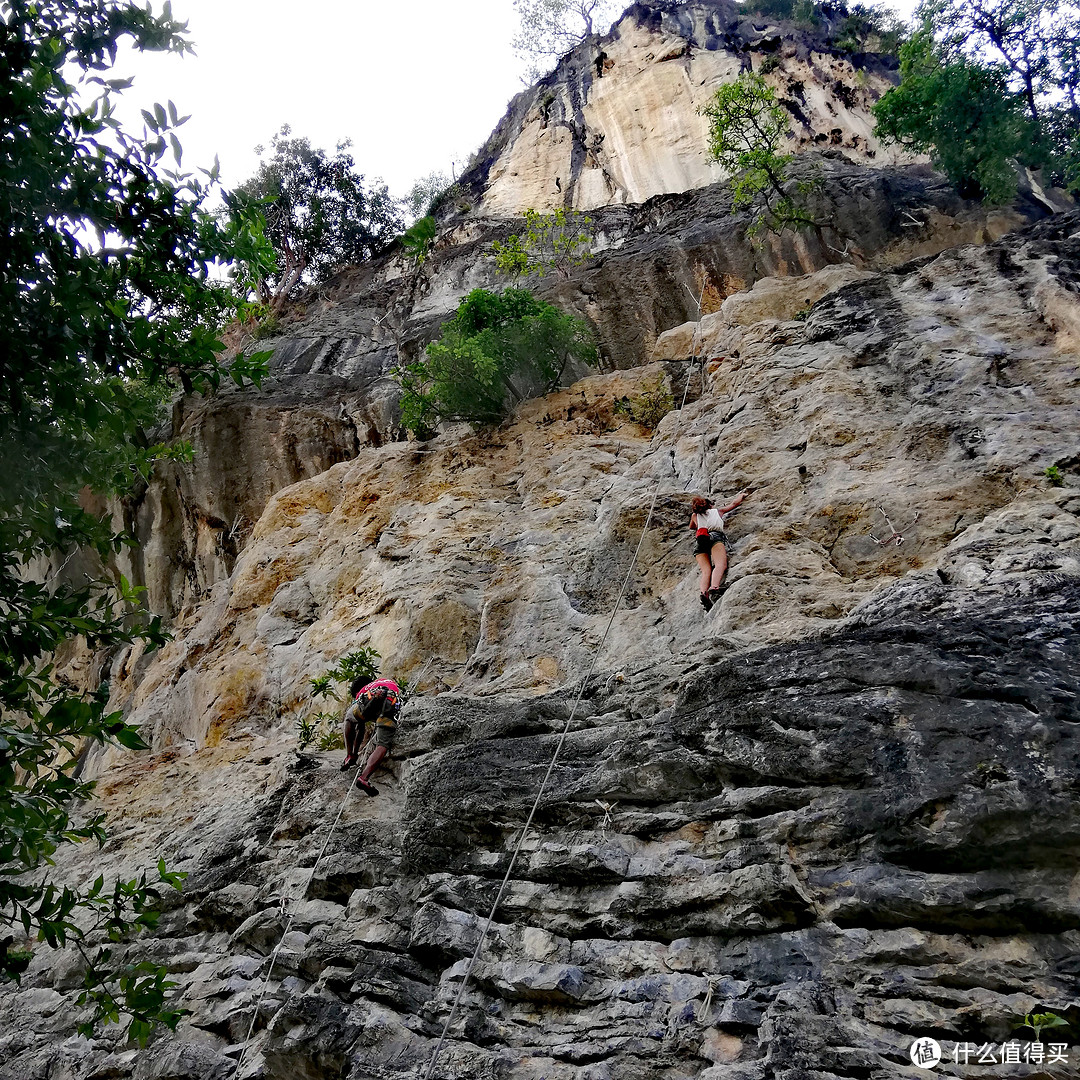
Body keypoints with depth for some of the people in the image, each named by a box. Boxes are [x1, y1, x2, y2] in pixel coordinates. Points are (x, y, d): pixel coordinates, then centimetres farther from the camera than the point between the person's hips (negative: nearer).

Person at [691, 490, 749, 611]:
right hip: (714, 536, -3)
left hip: (698, 541, 3)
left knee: (706, 570, -11)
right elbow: (733, 503, 45)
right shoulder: (718, 511, 30)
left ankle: (704, 593, -41)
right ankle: (714, 588, -53)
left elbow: (691, 527, 53)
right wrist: (742, 495, 62)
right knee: (720, 564, -22)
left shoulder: (695, 516, 33)